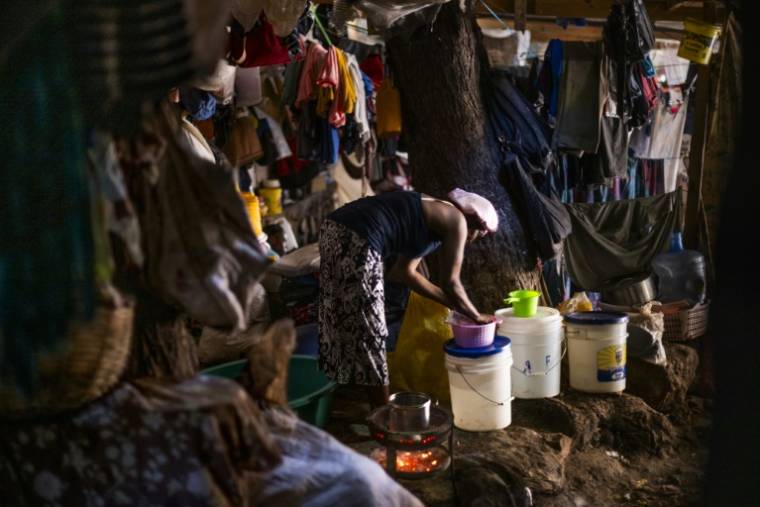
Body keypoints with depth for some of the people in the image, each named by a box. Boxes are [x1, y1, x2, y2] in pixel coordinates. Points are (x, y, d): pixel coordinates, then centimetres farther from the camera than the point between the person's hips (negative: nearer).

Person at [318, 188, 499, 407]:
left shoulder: (432, 213, 27)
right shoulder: (456, 220, 2)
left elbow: (404, 271, 28)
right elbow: (450, 282, 3)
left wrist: (450, 302, 32)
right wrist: (476, 316, 18)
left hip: (335, 230, 10)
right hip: (357, 242, -10)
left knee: (348, 322, 18)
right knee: (368, 330, 1)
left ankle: (377, 408, 31)